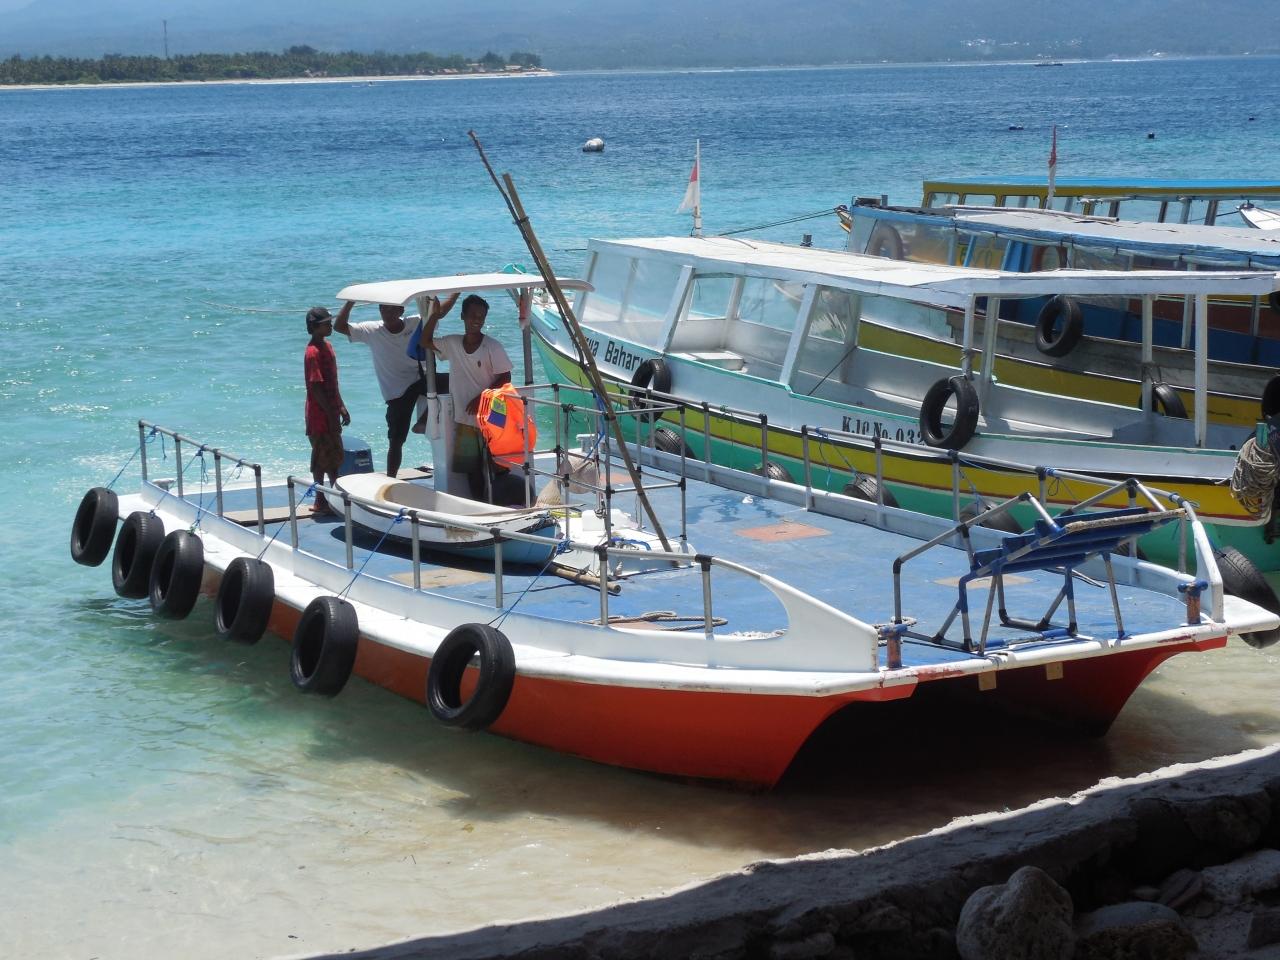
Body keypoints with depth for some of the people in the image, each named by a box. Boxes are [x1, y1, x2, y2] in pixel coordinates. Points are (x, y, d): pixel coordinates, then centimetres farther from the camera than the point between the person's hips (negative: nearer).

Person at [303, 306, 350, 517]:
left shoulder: (327, 346, 11)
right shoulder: (313, 353, -19)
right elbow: (316, 388, -22)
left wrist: (341, 407, 18)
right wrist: (332, 414, -21)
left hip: (330, 413, 10)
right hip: (320, 416, -10)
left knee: (333, 458, 14)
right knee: (323, 459, -3)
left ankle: (322, 501, 21)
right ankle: (322, 503, 3)